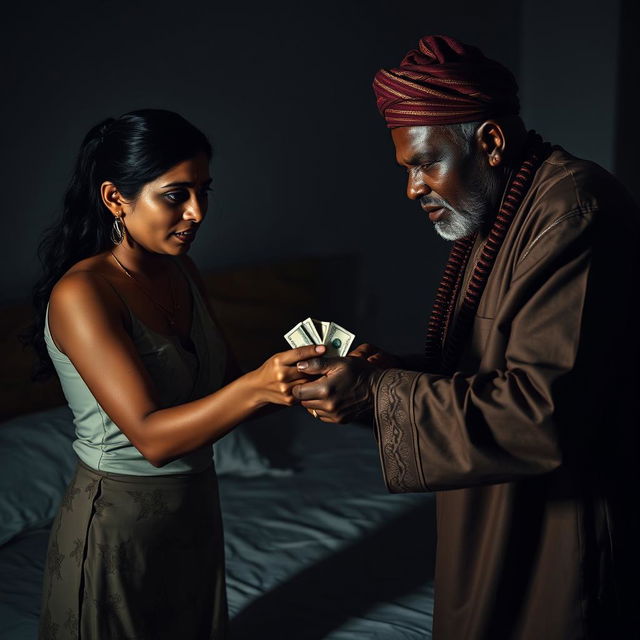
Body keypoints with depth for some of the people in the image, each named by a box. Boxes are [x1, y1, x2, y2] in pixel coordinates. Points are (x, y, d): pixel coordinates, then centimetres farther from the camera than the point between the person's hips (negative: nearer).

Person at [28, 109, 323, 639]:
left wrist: (291, 379, -19)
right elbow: (151, 436, -30)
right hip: (120, 523, -7)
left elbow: (223, 385, 0)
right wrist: (257, 387, -43)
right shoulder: (81, 293, -24)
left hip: (196, 509, 7)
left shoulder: (181, 272, 0)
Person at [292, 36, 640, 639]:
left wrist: (381, 395, -26)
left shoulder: (572, 211, -22)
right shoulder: (491, 219, 9)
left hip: (558, 537, -9)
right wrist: (393, 373, -5)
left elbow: (544, 411, -30)